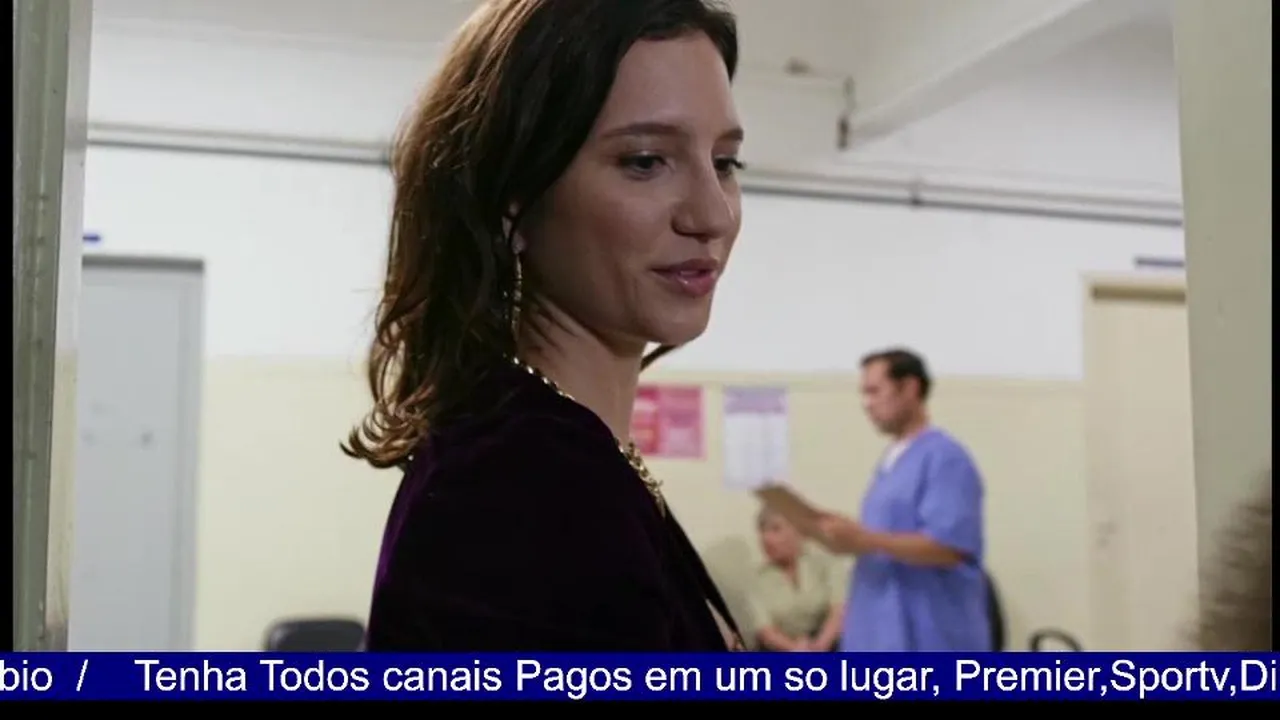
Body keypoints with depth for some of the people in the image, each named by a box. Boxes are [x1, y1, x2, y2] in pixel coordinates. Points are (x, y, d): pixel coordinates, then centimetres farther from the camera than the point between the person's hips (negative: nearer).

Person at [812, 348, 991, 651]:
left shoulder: (945, 458, -12)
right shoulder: (892, 461, 17)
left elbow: (946, 546, -21)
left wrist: (866, 540, -22)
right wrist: (849, 537, 4)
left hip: (929, 638, -9)